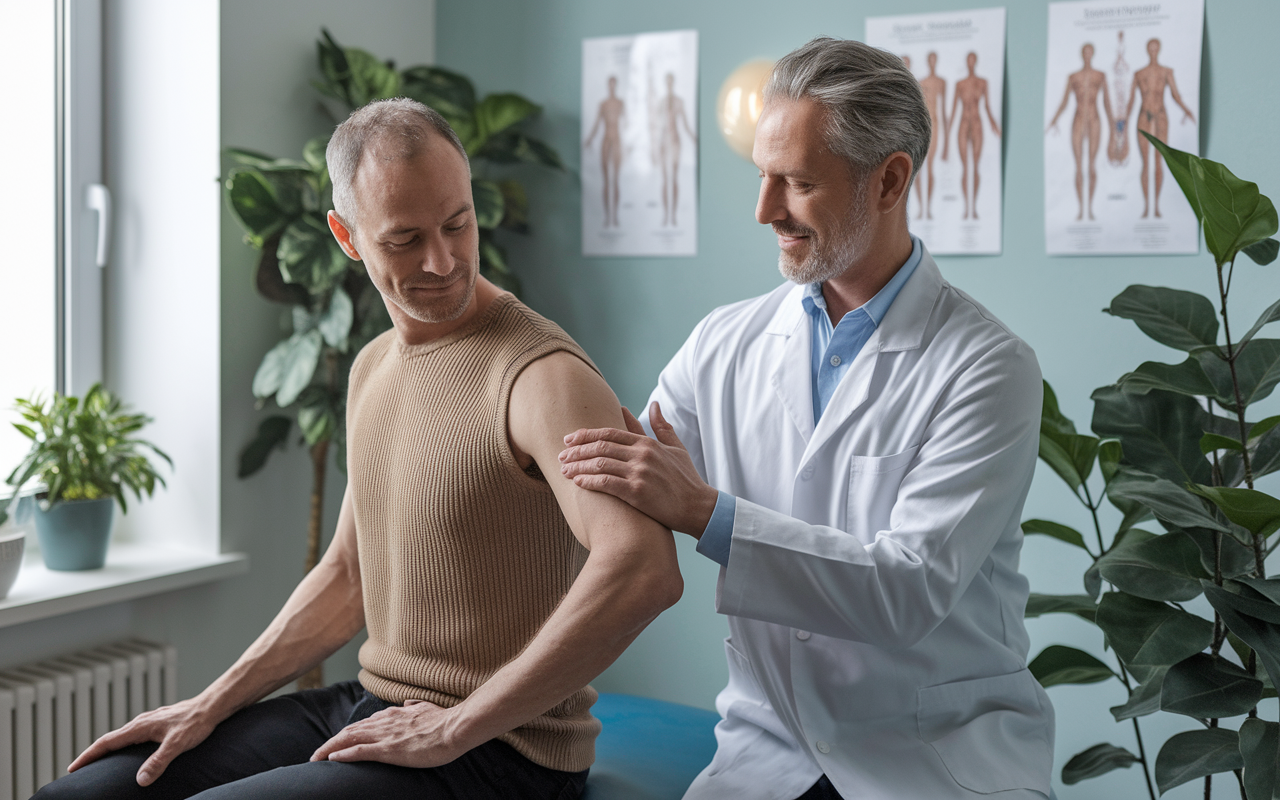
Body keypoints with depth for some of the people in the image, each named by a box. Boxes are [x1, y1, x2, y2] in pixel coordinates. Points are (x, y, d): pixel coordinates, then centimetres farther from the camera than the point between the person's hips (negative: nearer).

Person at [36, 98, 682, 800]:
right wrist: (211, 706, 10)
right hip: (368, 712, 8)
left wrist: (454, 728, -26)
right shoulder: (372, 367, 10)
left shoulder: (540, 374, -19)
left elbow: (646, 568, -34)